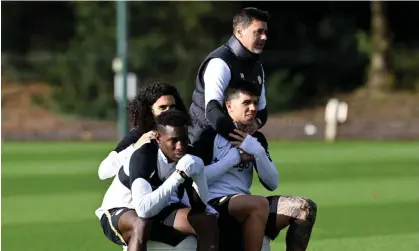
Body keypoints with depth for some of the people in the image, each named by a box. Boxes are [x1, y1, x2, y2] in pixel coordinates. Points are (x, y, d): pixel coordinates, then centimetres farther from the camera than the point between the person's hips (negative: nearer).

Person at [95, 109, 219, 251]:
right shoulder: (143, 156, -29)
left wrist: (198, 172, -31)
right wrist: (179, 175, -43)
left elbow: (200, 203, -14)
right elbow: (144, 208, -43)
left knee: (208, 222, -15)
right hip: (118, 213, -6)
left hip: (158, 211, 6)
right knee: (141, 224, -40)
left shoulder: (189, 155, -11)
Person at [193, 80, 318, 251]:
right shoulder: (212, 134, -3)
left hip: (246, 206, 7)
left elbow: (272, 183, 9)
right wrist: (234, 157, -10)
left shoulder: (256, 139, 17)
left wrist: (257, 152, -6)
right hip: (214, 205, -7)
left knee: (305, 207, -7)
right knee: (259, 203, -37)